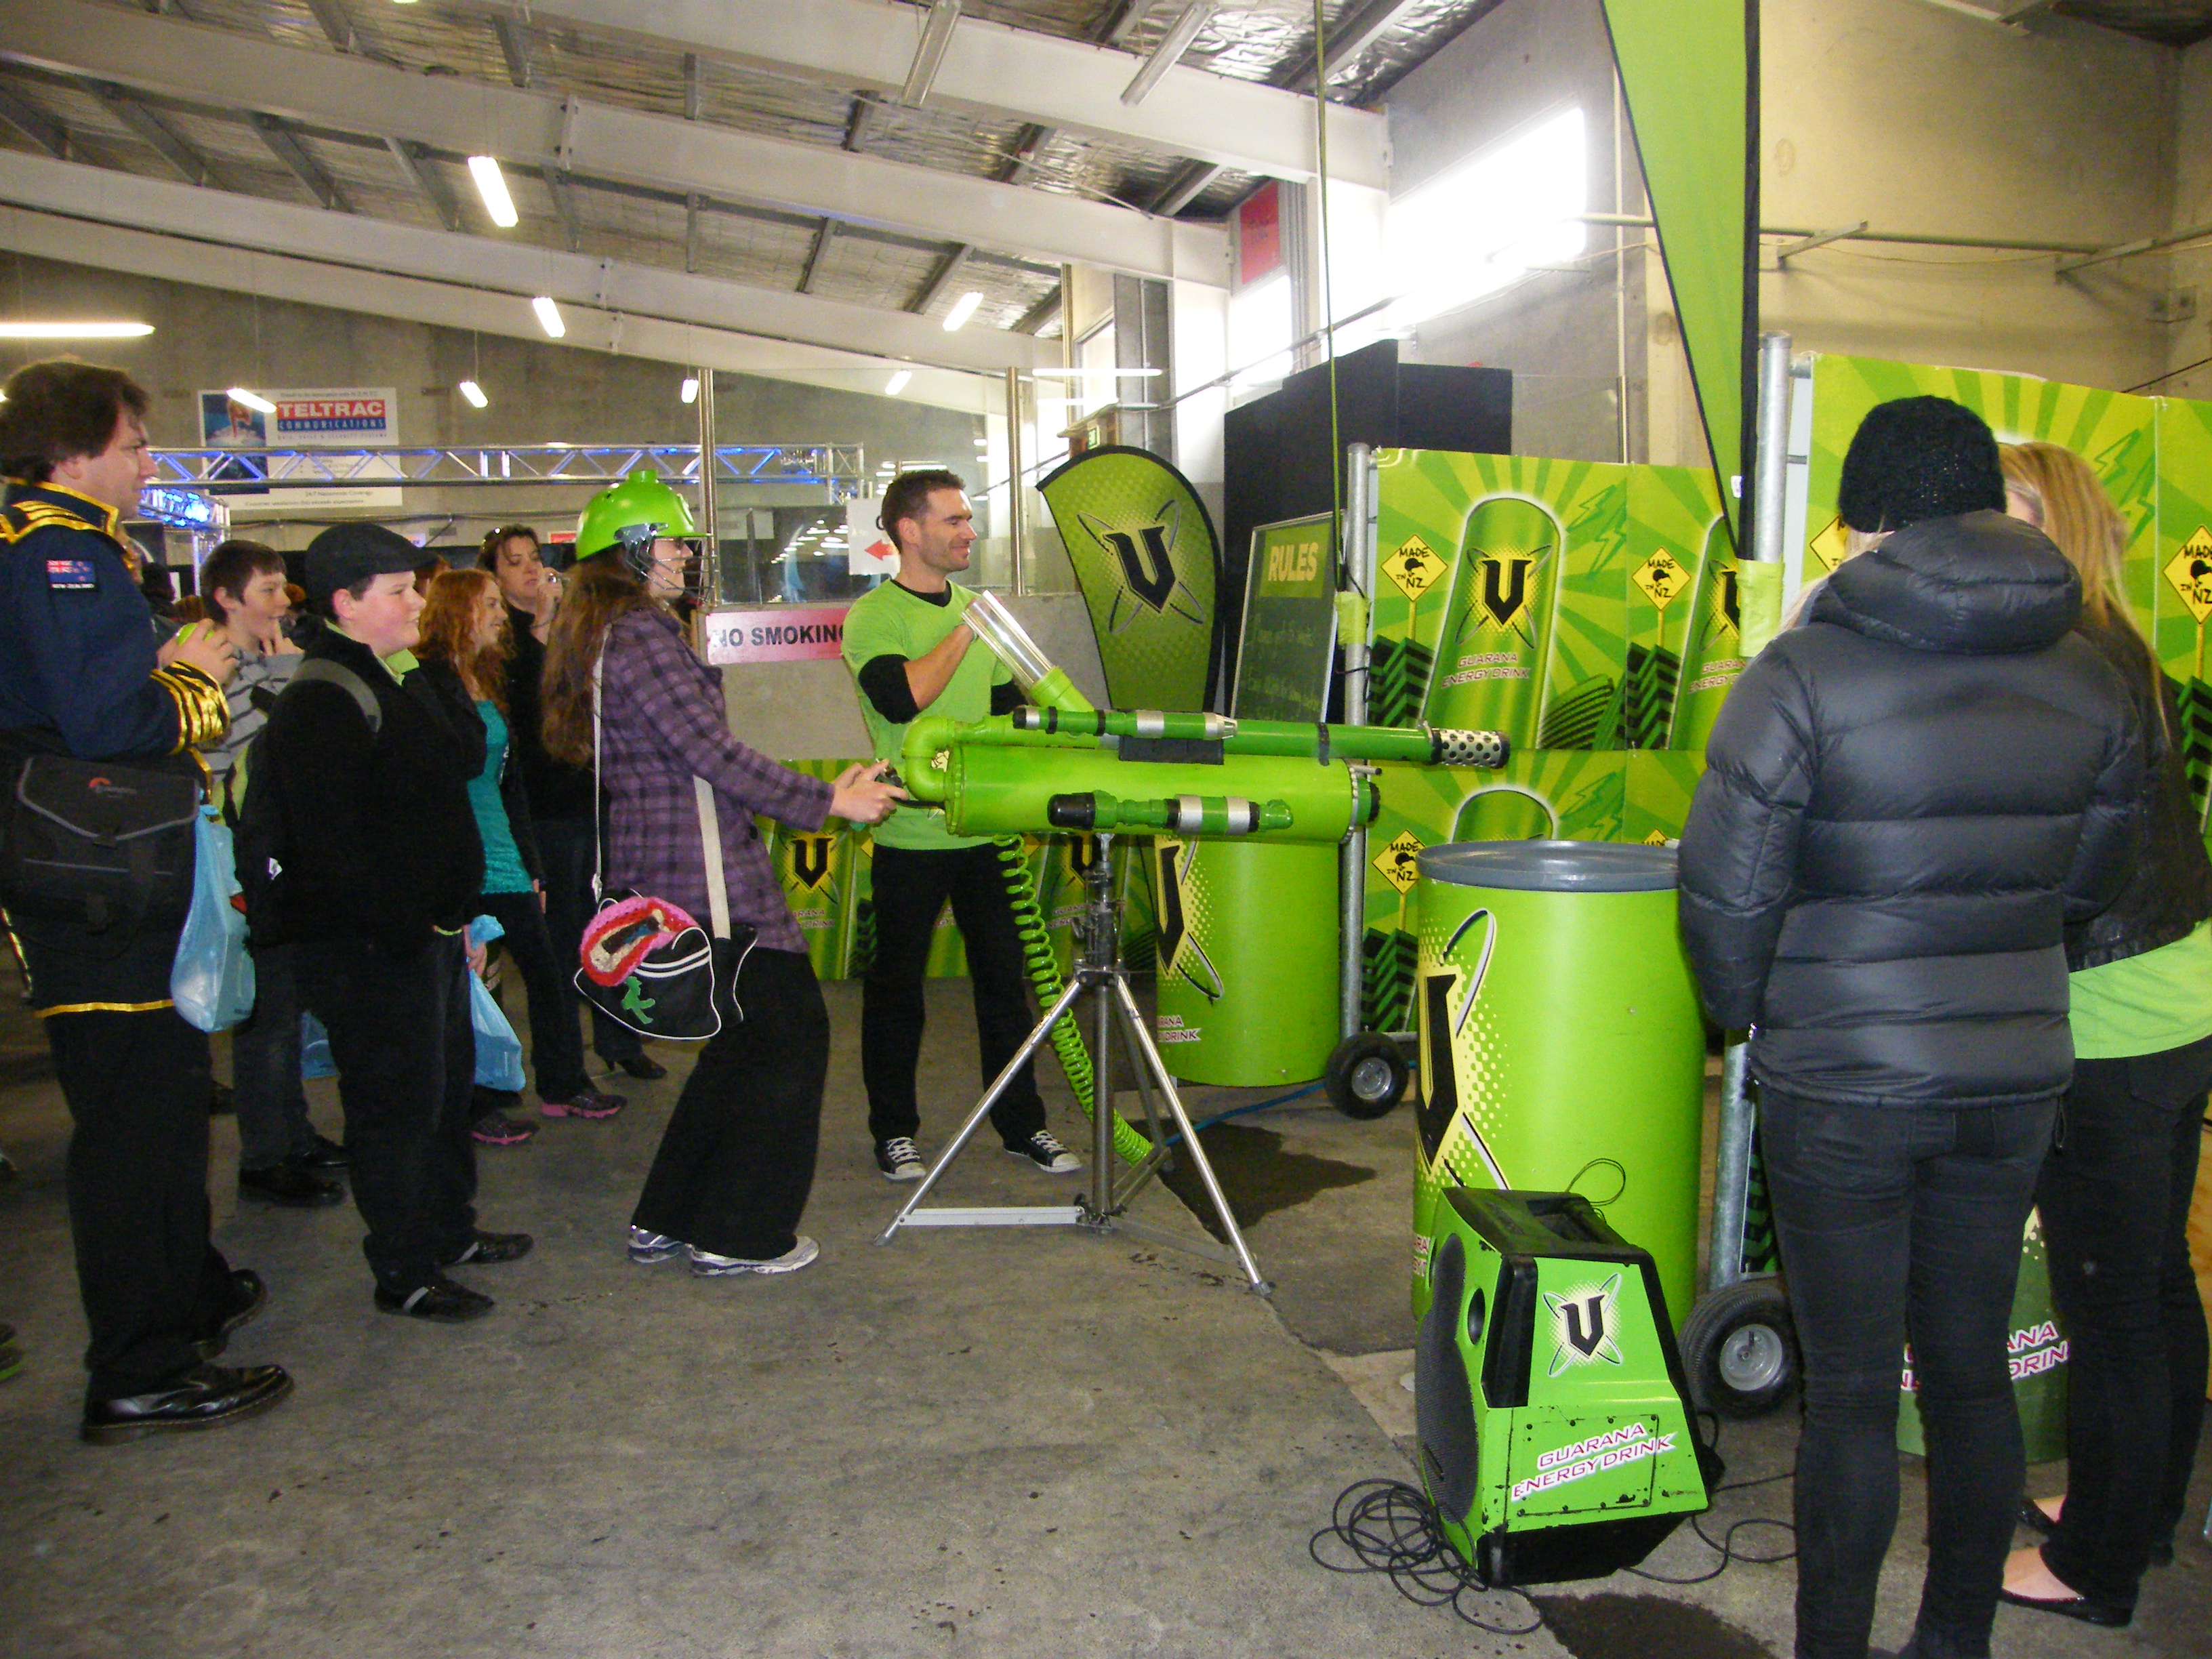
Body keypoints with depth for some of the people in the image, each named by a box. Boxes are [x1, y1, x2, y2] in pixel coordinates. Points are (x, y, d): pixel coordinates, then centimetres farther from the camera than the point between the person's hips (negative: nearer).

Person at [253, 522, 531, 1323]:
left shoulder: (400, 681, 14)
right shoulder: (321, 702, -18)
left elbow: (467, 758, 15)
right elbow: (334, 842, -25)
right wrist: (409, 926, -24)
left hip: (427, 929, 11)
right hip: (374, 947, -11)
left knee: (447, 1085, 21)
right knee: (397, 1104, 0)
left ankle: (450, 1231, 37)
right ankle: (404, 1274, 13)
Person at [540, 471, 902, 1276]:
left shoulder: (597, 636, 17)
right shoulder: (641, 634, -15)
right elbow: (713, 752, -20)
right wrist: (827, 802, -14)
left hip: (656, 869, 10)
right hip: (703, 877, -10)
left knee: (743, 1035, 18)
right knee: (791, 1034, 0)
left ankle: (663, 1222, 25)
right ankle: (737, 1238, 9)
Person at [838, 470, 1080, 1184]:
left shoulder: (976, 611, 12)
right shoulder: (874, 615, -8)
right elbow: (901, 699, -25)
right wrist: (966, 631, -19)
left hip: (986, 827, 5)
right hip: (910, 835, -5)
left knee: (1004, 976, 10)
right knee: (897, 985, 7)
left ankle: (1022, 1123, 22)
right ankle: (894, 1130, 22)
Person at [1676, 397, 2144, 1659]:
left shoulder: (1805, 673, -15)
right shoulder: (2093, 680, 1)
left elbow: (1727, 896, -13)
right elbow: (2094, 883, 10)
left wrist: (1749, 1017, 5)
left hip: (1844, 1090, -5)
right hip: (2017, 1078, 5)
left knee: (1852, 1393, 7)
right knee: (1974, 1372, 18)